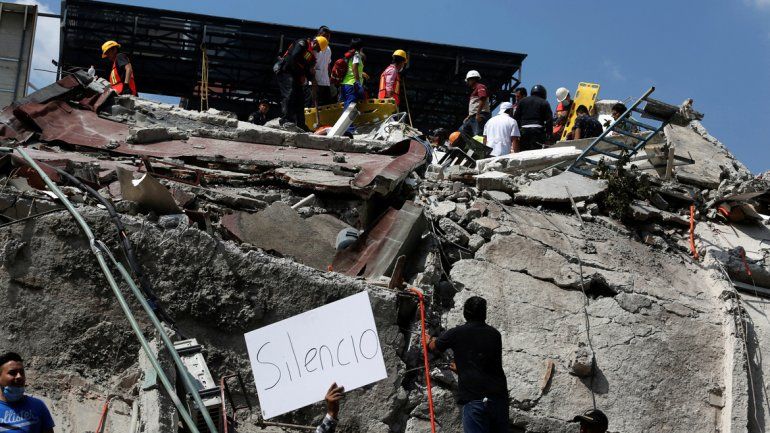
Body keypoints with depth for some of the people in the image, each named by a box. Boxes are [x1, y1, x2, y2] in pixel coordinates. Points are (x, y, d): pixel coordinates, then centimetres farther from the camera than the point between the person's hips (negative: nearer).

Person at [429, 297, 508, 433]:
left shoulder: (457, 333, 0)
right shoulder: (495, 334, 10)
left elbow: (434, 345, 20)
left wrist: (429, 340, 46)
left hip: (474, 400, -4)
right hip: (499, 397, 4)